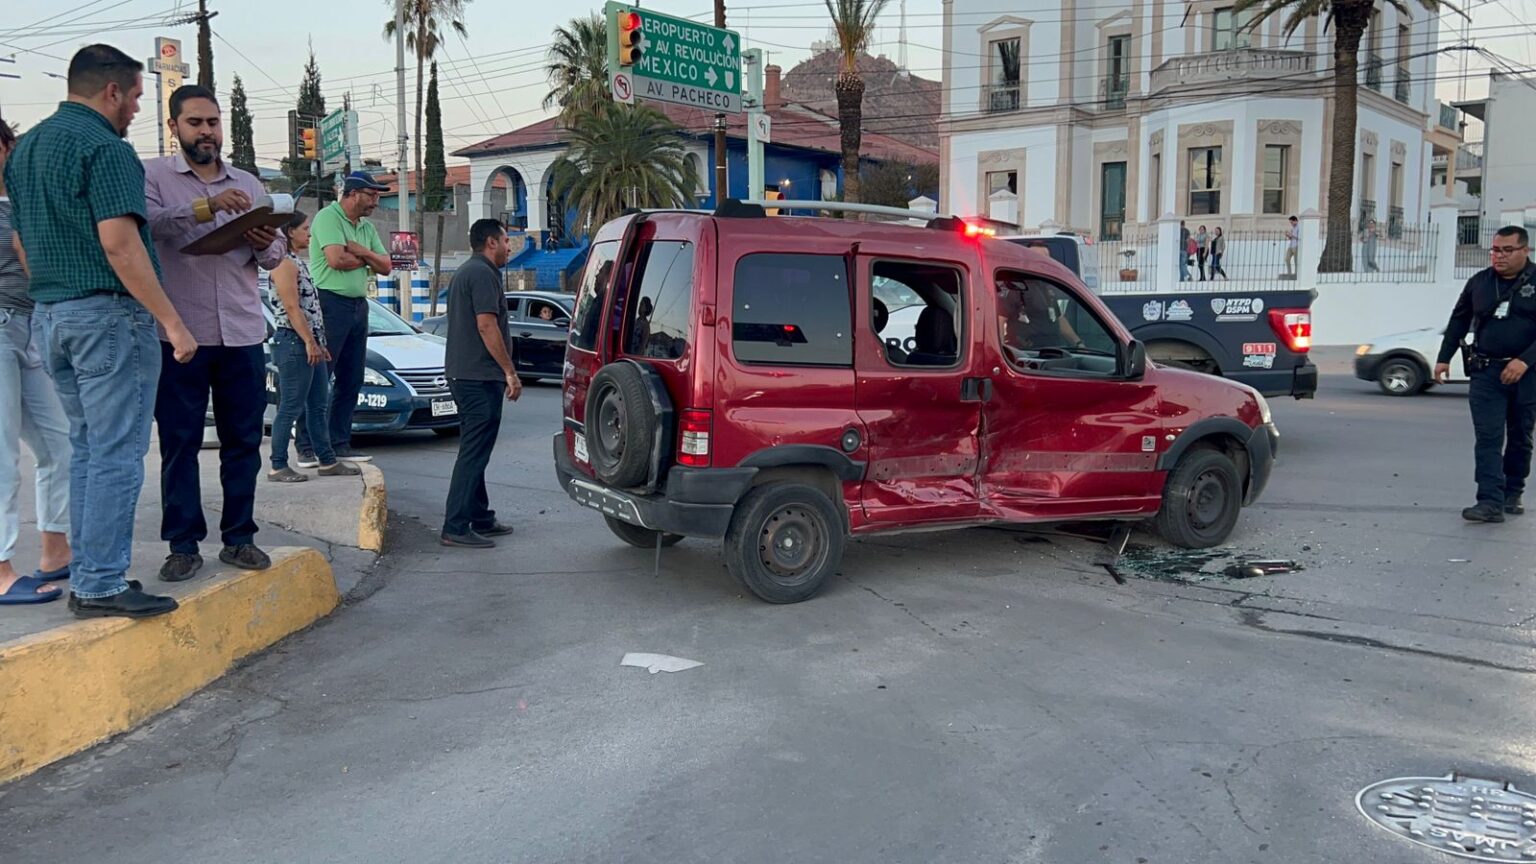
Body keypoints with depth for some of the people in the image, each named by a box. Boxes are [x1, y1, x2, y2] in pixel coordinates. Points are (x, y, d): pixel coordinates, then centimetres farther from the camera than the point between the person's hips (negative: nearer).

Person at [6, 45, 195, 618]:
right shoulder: (105, 147, -12)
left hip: (49, 315, 9)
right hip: (109, 314, -9)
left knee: (86, 448, 14)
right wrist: (172, 322, -20)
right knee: (116, 454, -5)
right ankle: (102, 587, -3)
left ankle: (86, 576, 18)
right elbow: (119, 244, -20)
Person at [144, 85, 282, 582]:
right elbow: (145, 223, -16)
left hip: (242, 334, 4)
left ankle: (239, 539, 13)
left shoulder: (248, 184, 17)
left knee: (244, 441, 5)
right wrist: (206, 208, -29)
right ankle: (183, 545, 7)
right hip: (179, 333, -3)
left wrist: (265, 246, -8)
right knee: (179, 444, 1)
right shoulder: (153, 176, 4)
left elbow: (275, 255, 16)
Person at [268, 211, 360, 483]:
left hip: (310, 343, 10)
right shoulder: (285, 264, -11)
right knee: (291, 407, -6)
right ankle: (278, 466, -1)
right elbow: (292, 308, -18)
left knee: (320, 405, 11)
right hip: (294, 342, -10)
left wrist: (319, 344, 18)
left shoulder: (301, 262, 19)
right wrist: (309, 342, -19)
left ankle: (328, 460, 17)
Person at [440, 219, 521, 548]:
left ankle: (481, 518, 23)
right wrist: (510, 371, -17)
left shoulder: (464, 272, 21)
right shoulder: (483, 274, -11)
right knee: (474, 452, -9)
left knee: (474, 450, 15)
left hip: (462, 373, 11)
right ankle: (456, 527, -9)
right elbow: (486, 326, -19)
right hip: (481, 376, -11)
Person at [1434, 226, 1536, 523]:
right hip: (1486, 372, 2)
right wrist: (1444, 358, 12)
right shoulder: (1479, 283, 8)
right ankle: (1491, 502, -11)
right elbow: (1458, 321, 16)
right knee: (1488, 438, -7)